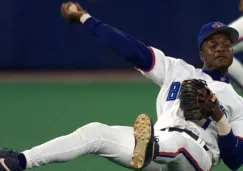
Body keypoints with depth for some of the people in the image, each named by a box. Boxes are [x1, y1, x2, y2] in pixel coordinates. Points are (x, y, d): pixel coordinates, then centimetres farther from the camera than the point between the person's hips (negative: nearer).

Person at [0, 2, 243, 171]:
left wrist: (219, 118, -10)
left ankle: (149, 151, -73)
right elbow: (132, 49, 13)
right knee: (96, 132, -15)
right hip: (156, 144, 4)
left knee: (182, 140, -39)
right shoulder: (177, 70, 21)